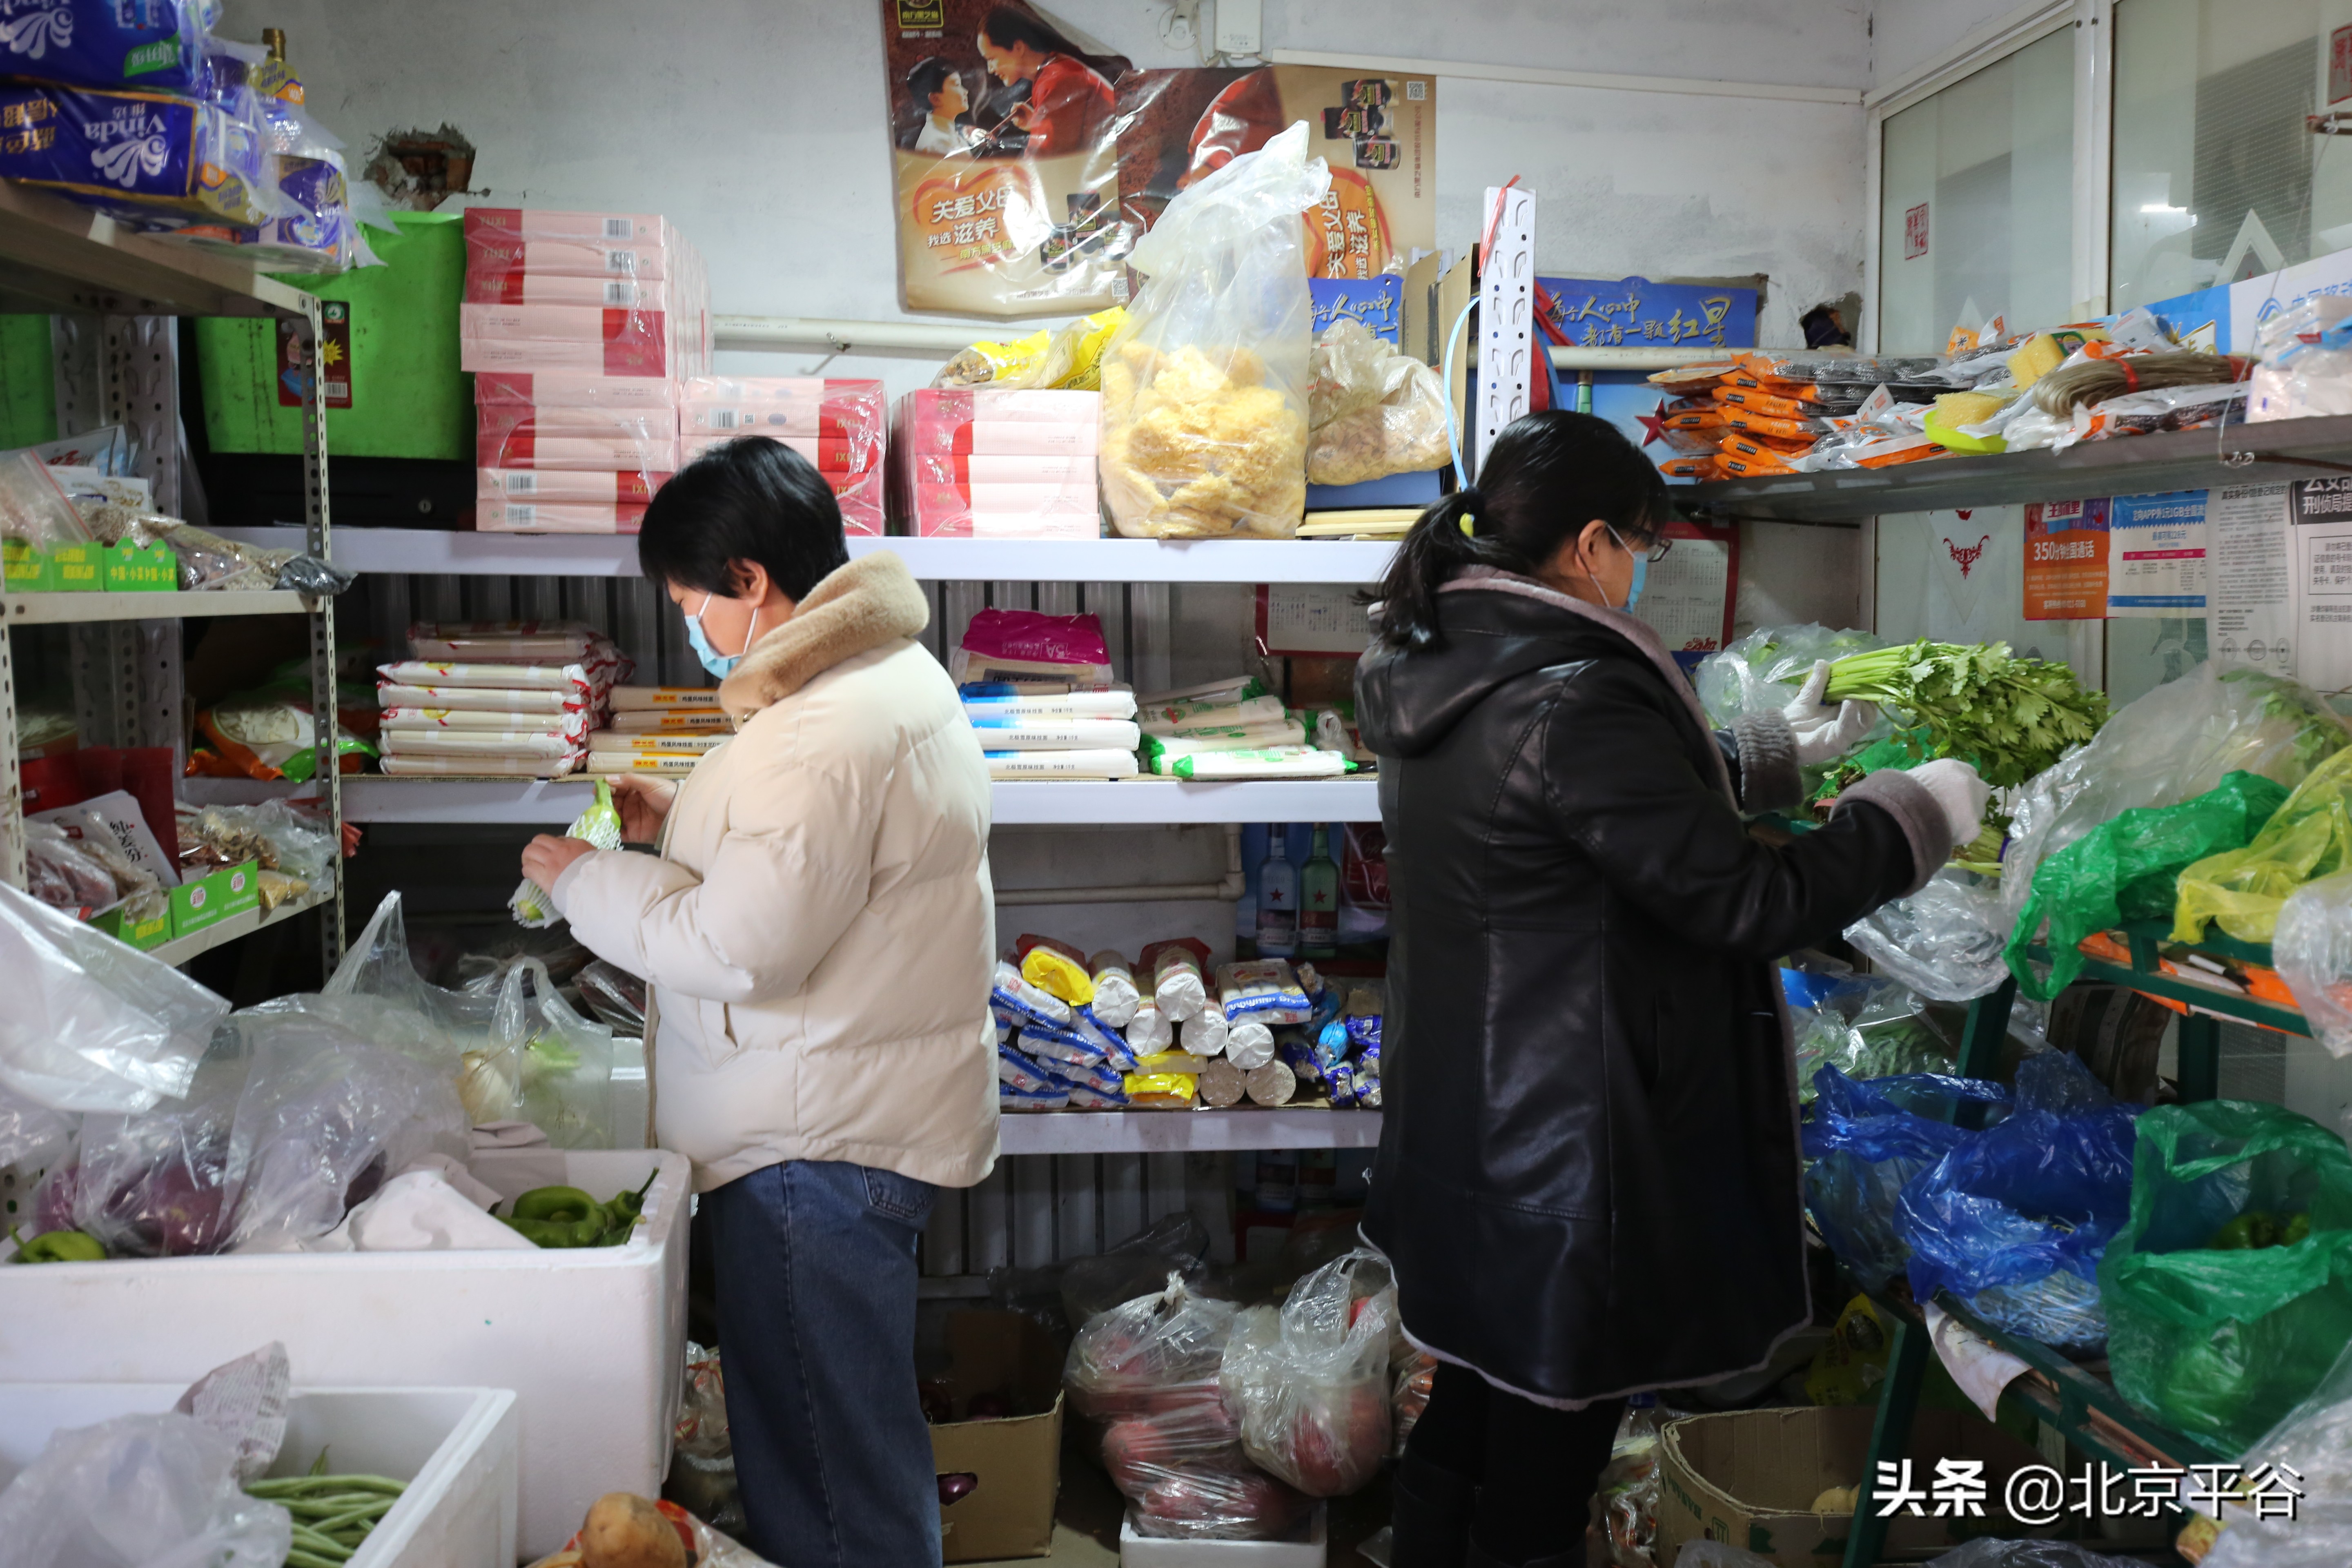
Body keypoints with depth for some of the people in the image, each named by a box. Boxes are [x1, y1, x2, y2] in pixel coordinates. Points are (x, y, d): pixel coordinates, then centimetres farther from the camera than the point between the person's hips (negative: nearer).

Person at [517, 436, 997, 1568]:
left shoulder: (822, 735, -24)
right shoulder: (891, 670, 10)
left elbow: (736, 949, -26)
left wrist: (584, 879, -12)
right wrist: (685, 822, 12)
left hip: (817, 1142, -11)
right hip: (870, 1118, 11)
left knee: (824, 1465, 4)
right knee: (862, 1435, 23)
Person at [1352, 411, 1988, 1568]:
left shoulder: (1434, 677, 4)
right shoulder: (1574, 702, -25)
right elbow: (1743, 900, -19)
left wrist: (1772, 752, 24)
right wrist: (1915, 814, -5)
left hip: (1460, 1117, 9)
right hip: (1569, 1154, -9)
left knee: (1469, 1407, 23)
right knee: (1547, 1441, 8)